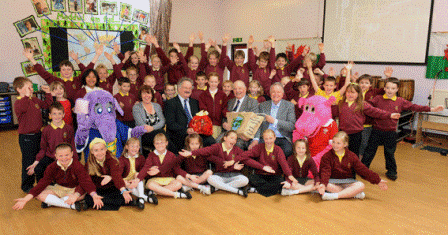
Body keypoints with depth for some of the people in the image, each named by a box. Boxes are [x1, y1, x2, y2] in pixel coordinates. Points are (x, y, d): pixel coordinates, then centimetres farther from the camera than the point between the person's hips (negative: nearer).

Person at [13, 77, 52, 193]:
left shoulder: (35, 100, 7)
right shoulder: (19, 102, -16)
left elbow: (46, 104, 22)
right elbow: (21, 109, -39)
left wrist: (48, 93, 11)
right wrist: (26, 96, -41)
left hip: (37, 134, 7)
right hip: (26, 137, -7)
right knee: (28, 161, 3)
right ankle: (26, 186, 22)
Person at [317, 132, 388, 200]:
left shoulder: (351, 156, 4)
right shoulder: (327, 155, -5)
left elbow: (363, 170, 5)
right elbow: (325, 171, -18)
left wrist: (378, 181, 0)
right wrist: (323, 184, -37)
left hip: (347, 182, 2)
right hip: (333, 182, -2)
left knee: (361, 185, -27)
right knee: (326, 186, -36)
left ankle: (334, 196, -35)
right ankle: (353, 193, -27)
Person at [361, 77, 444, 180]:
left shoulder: (400, 102, 2)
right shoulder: (378, 99, -2)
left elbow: (413, 107, 2)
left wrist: (431, 109, -1)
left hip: (391, 132, 1)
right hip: (377, 130, -1)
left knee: (390, 153, 13)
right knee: (370, 151, 7)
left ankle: (391, 171, 30)